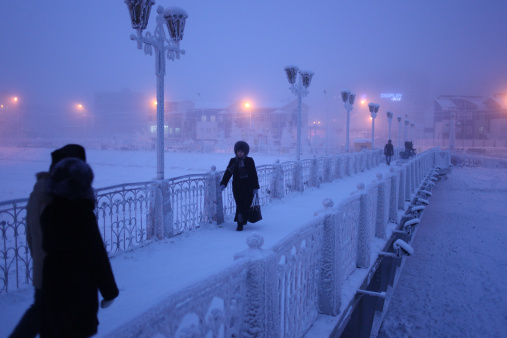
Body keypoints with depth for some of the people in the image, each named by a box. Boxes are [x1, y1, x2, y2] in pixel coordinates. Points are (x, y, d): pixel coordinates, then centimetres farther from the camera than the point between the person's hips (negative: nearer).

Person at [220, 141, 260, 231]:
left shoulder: (249, 161, 1)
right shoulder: (233, 161, 5)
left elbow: (254, 175, 3)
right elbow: (227, 173, 2)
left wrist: (255, 187, 0)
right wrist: (223, 184, -11)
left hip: (248, 188, 0)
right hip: (237, 187, 0)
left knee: (246, 205, 0)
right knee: (239, 205, -6)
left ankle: (241, 222, 15)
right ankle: (240, 224, -2)